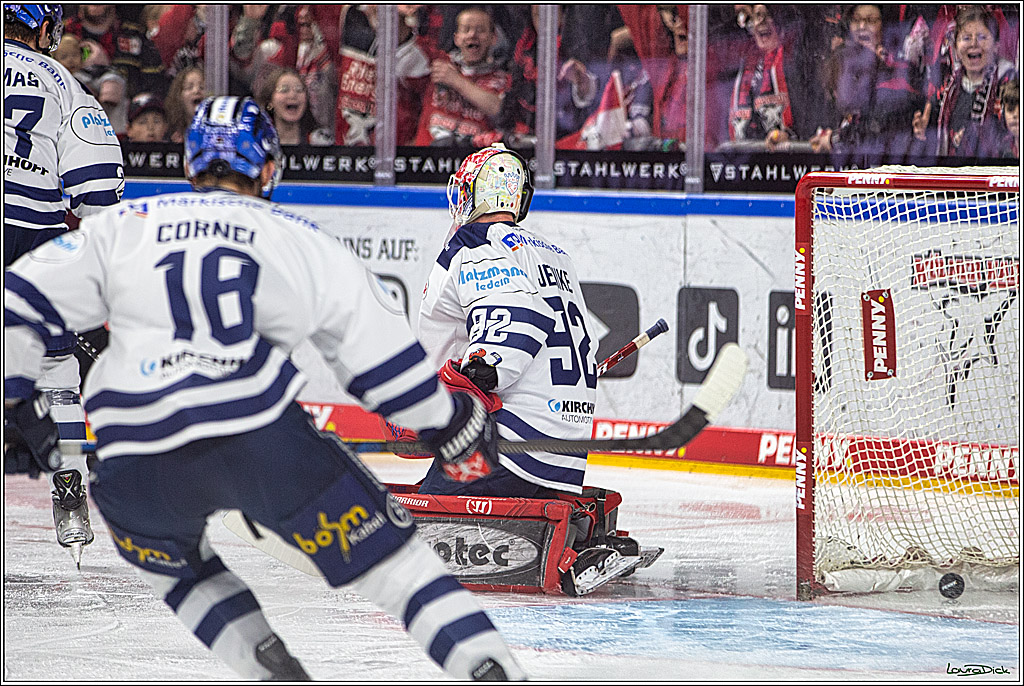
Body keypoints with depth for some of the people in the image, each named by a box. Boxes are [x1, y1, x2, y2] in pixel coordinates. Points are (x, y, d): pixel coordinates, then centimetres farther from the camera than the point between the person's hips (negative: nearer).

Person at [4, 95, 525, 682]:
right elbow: (385, 356, 23)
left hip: (140, 469, 1)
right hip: (264, 435, -1)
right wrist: (457, 425, 36)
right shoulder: (306, 242, 20)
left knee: (176, 566, 31)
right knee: (386, 553, 10)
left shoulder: (122, 227, 21)